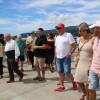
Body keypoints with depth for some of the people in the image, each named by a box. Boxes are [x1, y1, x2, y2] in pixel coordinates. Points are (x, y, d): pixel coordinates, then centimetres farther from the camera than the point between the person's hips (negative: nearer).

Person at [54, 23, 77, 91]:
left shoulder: (68, 35, -8)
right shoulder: (57, 37, 14)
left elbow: (74, 46, -12)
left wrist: (70, 54, -17)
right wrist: (55, 57, 14)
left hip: (66, 58, -6)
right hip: (58, 58, 7)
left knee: (67, 72, -3)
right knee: (60, 73, 9)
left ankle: (73, 82, 25)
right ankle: (62, 86, 19)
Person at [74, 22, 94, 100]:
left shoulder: (93, 39, -17)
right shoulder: (81, 38, 5)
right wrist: (77, 61, 14)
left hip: (89, 64, -7)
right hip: (81, 63, 7)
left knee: (87, 82, 7)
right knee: (79, 81, 14)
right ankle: (84, 93, 43)